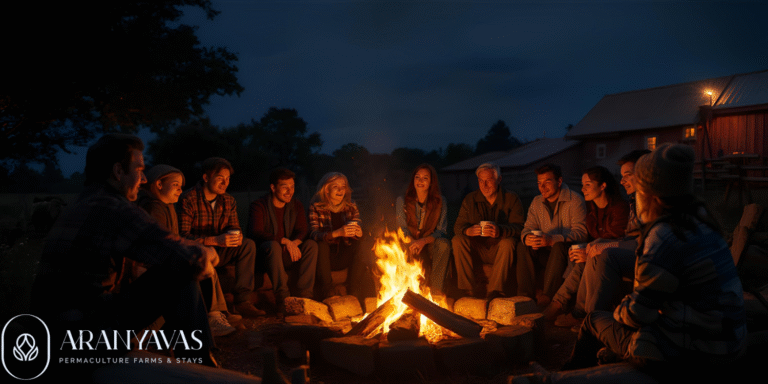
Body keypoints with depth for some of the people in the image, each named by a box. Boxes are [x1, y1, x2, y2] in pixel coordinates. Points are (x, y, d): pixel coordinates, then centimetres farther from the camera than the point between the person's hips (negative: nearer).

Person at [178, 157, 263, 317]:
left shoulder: (228, 201, 6)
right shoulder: (188, 200, -14)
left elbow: (235, 227, 10)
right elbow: (182, 236, -22)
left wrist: (237, 236, -17)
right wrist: (215, 240, -31)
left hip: (218, 252, 6)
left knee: (248, 244, -16)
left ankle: (242, 300, -23)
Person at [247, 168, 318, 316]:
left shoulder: (296, 206, 9)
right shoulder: (259, 206, -7)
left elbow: (303, 231, 0)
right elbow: (256, 233, -20)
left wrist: (294, 243, -25)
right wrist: (285, 241, -31)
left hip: (287, 255, 4)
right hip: (264, 254, -4)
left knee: (311, 244, -21)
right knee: (273, 245, -36)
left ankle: (305, 295, -26)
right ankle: (282, 298, -37)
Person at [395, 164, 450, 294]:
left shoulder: (440, 201, 0)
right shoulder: (402, 201, 3)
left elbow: (442, 231, -6)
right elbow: (402, 229, 1)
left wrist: (424, 241, -26)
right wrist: (412, 241, -22)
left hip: (430, 246, 0)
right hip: (410, 244, 0)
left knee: (444, 244, -33)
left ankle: (436, 288, -28)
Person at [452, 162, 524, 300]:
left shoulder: (512, 199, -3)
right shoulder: (470, 200, 5)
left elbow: (517, 228, -15)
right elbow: (458, 226, -2)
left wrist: (500, 231, -38)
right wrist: (467, 230, -28)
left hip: (500, 250, -2)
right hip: (478, 250, 2)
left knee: (508, 242, -34)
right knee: (457, 240, -23)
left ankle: (494, 291, -30)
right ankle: (468, 290, -25)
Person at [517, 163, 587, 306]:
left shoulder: (575, 200, -8)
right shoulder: (537, 202, 11)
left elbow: (581, 233, -18)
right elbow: (528, 228, 7)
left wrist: (552, 240, -33)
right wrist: (527, 237, -21)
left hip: (568, 252, -4)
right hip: (546, 254, 5)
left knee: (559, 246, -36)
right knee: (522, 248, -22)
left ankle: (546, 297, -35)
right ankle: (526, 296, -27)